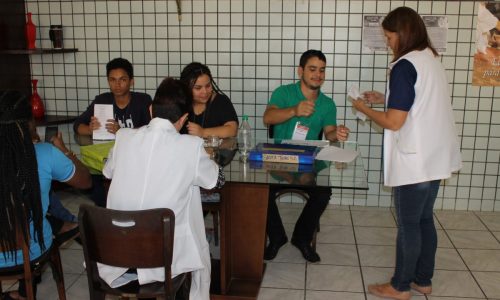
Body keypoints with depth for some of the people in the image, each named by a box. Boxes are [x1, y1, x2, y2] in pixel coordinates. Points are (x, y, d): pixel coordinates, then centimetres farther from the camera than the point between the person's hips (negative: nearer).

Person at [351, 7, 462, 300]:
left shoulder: (404, 66, -17)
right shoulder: (432, 60, 11)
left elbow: (394, 122, -18)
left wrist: (364, 109, -3)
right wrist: (385, 99, 18)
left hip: (415, 160, -9)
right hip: (434, 156, 9)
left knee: (408, 225, 3)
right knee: (424, 220, 17)